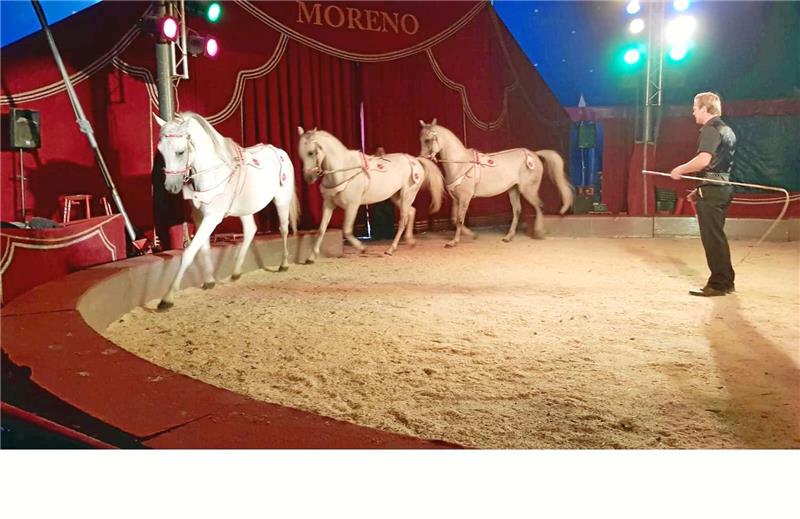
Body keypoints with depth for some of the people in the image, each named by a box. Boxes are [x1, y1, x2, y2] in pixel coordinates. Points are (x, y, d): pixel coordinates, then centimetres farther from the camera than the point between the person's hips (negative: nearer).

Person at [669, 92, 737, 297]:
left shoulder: (710, 129, -11)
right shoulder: (726, 130, 18)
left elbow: (703, 160, -25)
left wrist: (680, 170, -10)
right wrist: (700, 189, 21)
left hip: (711, 190, -10)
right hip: (722, 187, 10)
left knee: (712, 238, -4)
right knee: (717, 237, 16)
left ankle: (718, 284, 1)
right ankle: (726, 281, 22)